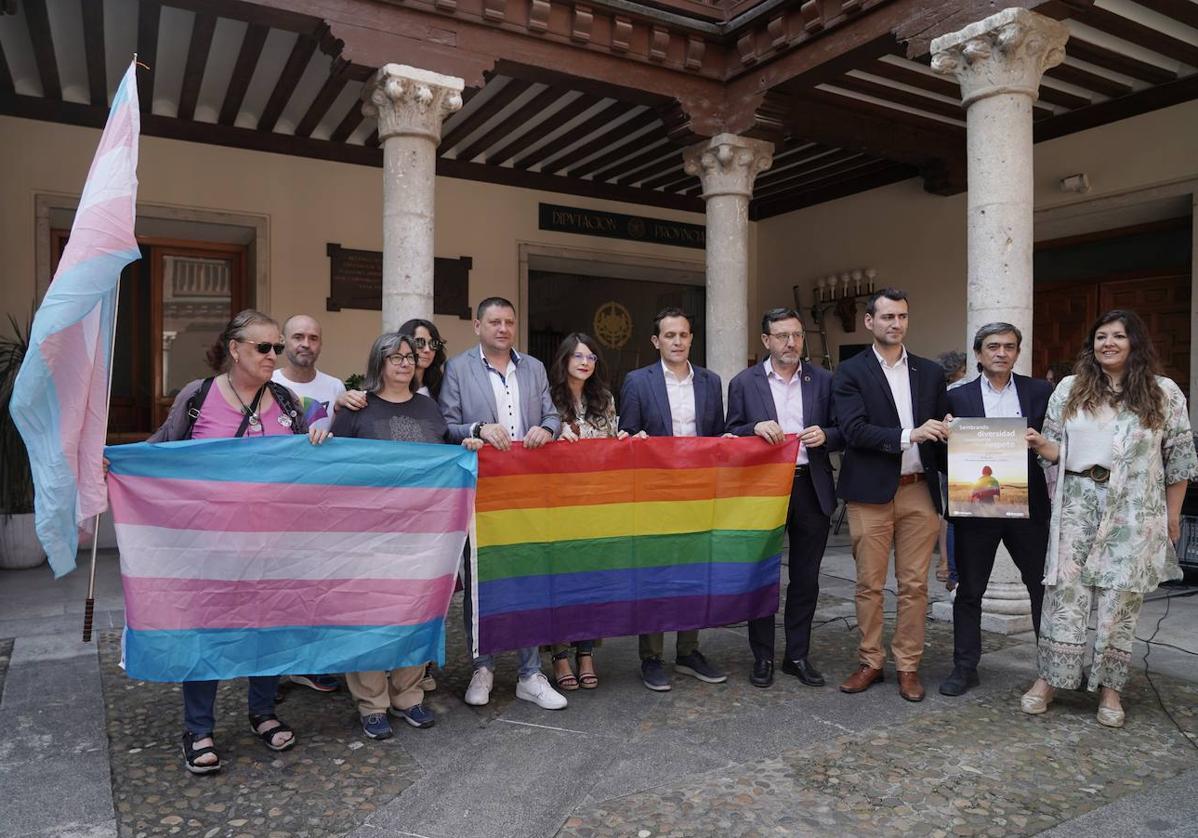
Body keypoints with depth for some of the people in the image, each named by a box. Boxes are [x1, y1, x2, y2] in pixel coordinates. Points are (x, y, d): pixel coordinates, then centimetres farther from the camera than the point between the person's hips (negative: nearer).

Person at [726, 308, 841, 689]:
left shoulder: (823, 381, 6)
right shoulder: (743, 383, 2)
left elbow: (842, 434, 9)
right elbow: (731, 437, 2)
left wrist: (825, 435, -13)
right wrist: (756, 428, -17)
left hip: (811, 487, 2)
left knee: (806, 578, 9)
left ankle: (798, 655, 24)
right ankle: (762, 657, 20)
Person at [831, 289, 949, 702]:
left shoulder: (930, 372, 11)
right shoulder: (850, 373, 0)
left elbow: (941, 430, 13)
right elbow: (853, 430, -12)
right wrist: (909, 436, -19)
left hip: (919, 491, 3)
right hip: (871, 492, -2)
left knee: (914, 584, 6)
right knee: (869, 583, 6)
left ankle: (908, 665, 19)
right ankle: (870, 662, 20)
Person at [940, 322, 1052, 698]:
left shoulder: (1040, 392, 5)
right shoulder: (958, 397, 3)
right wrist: (948, 439, -18)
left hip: (1028, 505, 1)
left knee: (1044, 586, 10)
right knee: (969, 590, 8)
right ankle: (965, 666, 19)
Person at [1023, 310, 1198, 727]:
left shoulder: (1164, 394, 2)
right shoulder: (1070, 389, 6)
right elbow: (1057, 448, 8)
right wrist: (1040, 444, -15)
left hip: (1135, 510, -1)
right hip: (1078, 503, 1)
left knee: (1120, 598, 4)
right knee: (1064, 591, 1)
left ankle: (1109, 687, 16)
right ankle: (1048, 679, 10)